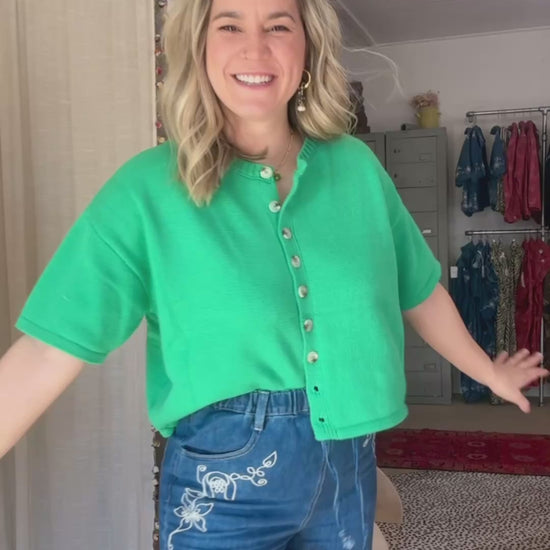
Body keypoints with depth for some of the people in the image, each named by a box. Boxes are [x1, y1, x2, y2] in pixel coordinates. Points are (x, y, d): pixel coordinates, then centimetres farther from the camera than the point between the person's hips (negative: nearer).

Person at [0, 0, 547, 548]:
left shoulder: (356, 167, -1)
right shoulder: (147, 188, -11)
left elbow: (418, 291, 12)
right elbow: (48, 348, -15)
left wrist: (488, 371, 23)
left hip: (350, 461, 4)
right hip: (223, 477, -3)